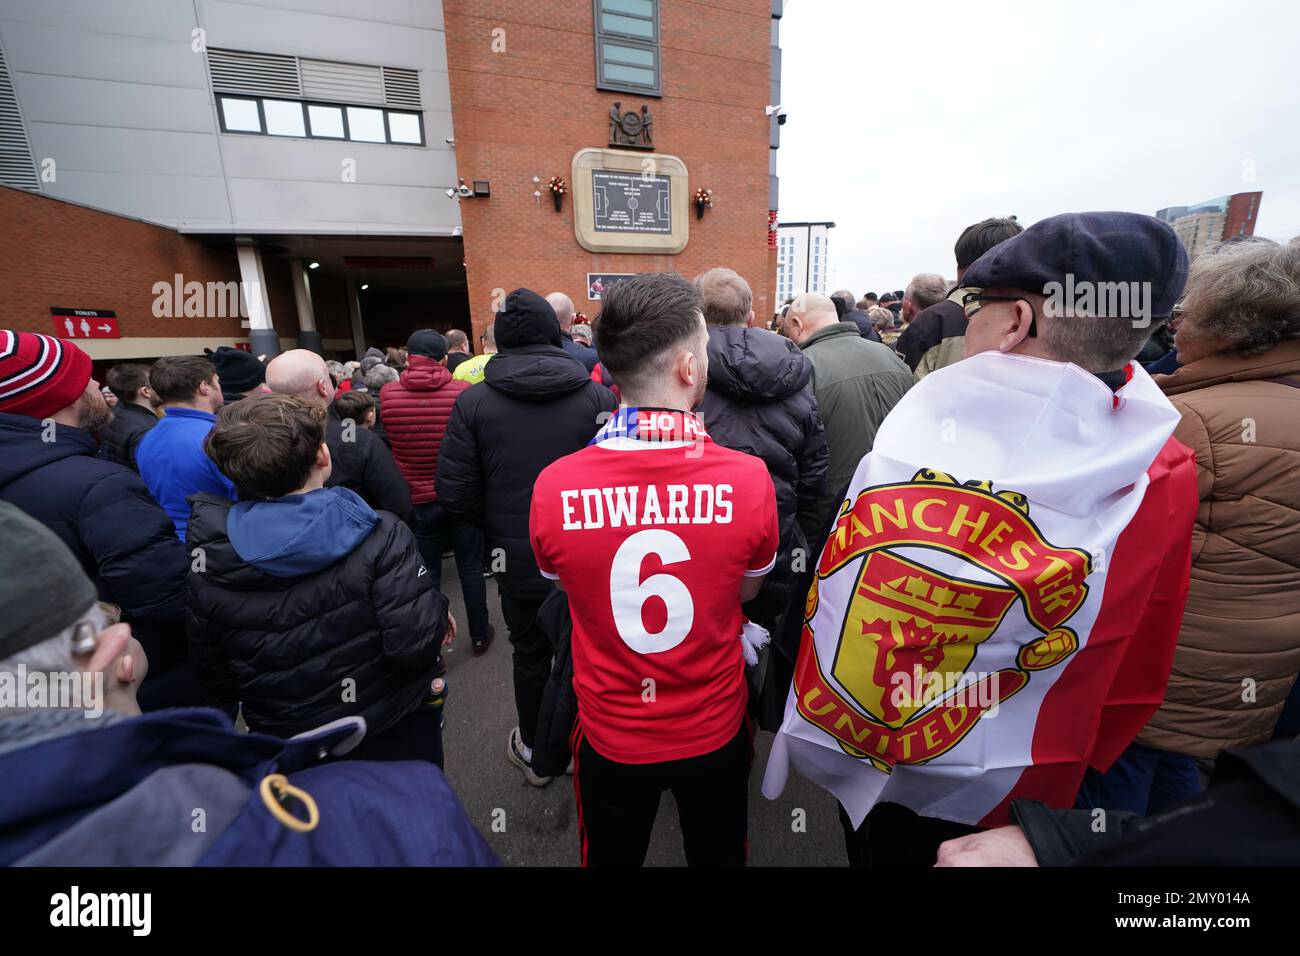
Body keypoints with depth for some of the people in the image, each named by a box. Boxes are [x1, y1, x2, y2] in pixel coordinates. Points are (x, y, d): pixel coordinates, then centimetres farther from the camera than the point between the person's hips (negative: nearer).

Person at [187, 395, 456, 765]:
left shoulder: (209, 560, -12)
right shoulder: (377, 536, -27)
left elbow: (213, 669, -1)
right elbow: (416, 645, -32)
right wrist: (437, 611, -11)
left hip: (286, 750, 4)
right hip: (390, 735, -3)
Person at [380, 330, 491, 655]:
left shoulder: (387, 394, -9)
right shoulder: (465, 392, -13)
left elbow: (385, 446, 5)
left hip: (416, 500, 1)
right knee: (471, 568, 14)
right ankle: (479, 636, 29)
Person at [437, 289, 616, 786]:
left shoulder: (473, 401, -9)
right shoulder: (598, 395, -11)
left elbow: (455, 492, -10)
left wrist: (497, 527, 8)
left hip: (518, 559, 1)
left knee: (530, 655, 21)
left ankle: (534, 751, 41)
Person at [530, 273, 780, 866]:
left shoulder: (553, 487, -23)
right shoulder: (749, 478, -25)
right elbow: (747, 589, -5)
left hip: (610, 738, 1)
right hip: (714, 733, 0)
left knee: (611, 858, 31)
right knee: (718, 856, 31)